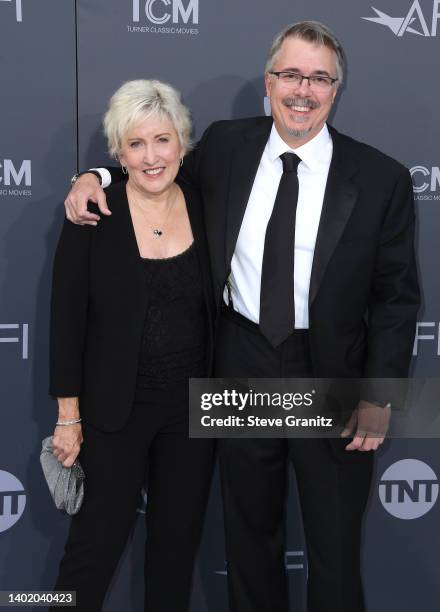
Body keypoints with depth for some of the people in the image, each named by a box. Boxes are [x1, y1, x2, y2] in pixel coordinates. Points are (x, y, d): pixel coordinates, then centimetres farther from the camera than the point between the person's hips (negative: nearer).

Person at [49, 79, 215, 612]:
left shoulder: (205, 210, -1)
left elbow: (215, 310, 7)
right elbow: (66, 317, -8)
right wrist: (68, 415, -8)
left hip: (194, 405, 4)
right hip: (116, 408, -3)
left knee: (179, 538, 15)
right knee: (97, 539, 4)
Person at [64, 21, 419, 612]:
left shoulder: (381, 178, -10)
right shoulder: (225, 146, -3)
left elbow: (396, 296, -5)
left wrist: (379, 395, -9)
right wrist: (98, 177, -2)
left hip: (332, 373, -2)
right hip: (243, 364, 2)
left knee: (336, 545, 13)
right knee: (250, 530, 21)